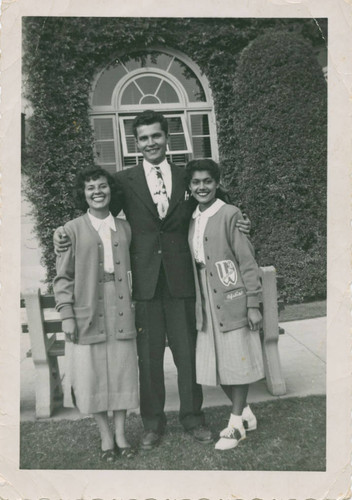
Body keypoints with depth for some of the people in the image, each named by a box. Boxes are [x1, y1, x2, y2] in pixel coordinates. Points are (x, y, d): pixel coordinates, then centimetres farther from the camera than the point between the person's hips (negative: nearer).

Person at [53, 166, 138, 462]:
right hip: (87, 315, -2)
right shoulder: (73, 230, -2)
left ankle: (121, 433, 28)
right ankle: (106, 435, 27)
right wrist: (67, 315, -7)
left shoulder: (124, 227, 7)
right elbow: (63, 277, -2)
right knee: (93, 376, 6)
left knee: (122, 372, 9)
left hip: (121, 313, 2)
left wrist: (136, 305, 9)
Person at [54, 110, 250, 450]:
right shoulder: (124, 181, 6)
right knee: (148, 355, 8)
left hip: (180, 278, 1)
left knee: (187, 352, 8)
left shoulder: (186, 178, 10)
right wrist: (64, 232, -12)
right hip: (145, 280, -1)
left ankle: (192, 418, 27)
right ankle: (153, 422, 26)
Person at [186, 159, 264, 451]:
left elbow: (247, 262, -9)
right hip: (207, 303, 6)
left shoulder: (230, 214, -7)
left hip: (233, 300, -6)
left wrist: (253, 304, -12)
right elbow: (195, 263, 11)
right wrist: (198, 304, 10)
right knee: (215, 364, 11)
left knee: (237, 360, 4)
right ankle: (245, 414, 31)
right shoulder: (192, 220, 10)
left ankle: (236, 425, 20)